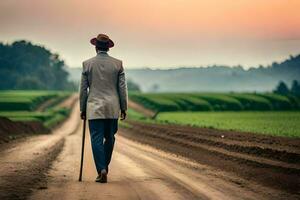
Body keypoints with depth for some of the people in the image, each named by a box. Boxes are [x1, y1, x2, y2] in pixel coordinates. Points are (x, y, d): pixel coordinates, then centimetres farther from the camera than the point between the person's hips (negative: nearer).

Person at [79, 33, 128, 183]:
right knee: (110, 138, 17)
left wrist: (82, 109, 11)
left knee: (97, 140, -1)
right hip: (113, 108, 1)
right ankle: (105, 166, 24)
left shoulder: (87, 64, -1)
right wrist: (124, 108, 9)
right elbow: (122, 88, 1)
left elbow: (83, 89, 3)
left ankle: (102, 170, -12)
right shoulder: (118, 64, 1)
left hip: (94, 108, -1)